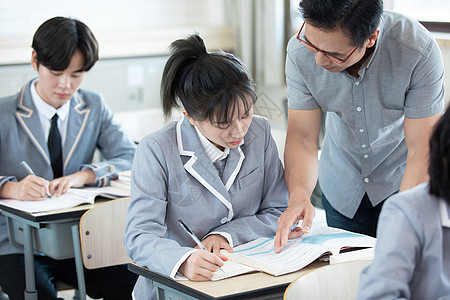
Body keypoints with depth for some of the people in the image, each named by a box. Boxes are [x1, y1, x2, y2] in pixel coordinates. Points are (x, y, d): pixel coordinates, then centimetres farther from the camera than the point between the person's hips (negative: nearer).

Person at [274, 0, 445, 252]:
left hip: (404, 182, -2)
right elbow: (302, 136, -18)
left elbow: (422, 152, -29)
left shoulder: (419, 51, -32)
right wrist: (299, 195, -37)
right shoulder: (300, 52, -23)